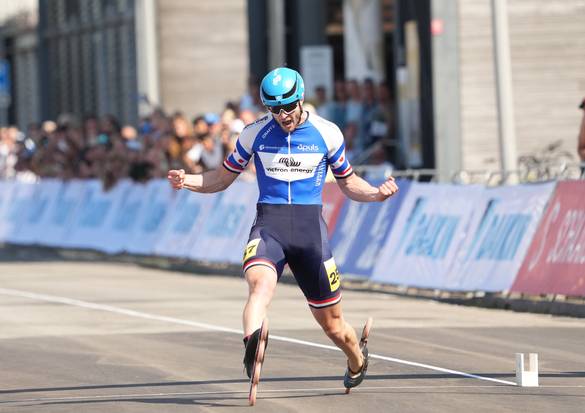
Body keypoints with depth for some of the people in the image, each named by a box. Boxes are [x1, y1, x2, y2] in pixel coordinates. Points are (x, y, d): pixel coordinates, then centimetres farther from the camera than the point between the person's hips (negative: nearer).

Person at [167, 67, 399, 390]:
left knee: (331, 322, 6)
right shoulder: (255, 133, 5)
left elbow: (348, 183, 17)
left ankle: (357, 361, 37)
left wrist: (376, 193, -4)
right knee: (260, 283, -34)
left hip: (309, 227, 0)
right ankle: (252, 345, -60)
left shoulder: (327, 133, 5)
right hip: (268, 225, 0)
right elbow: (223, 178, 15)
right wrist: (188, 181, -4)